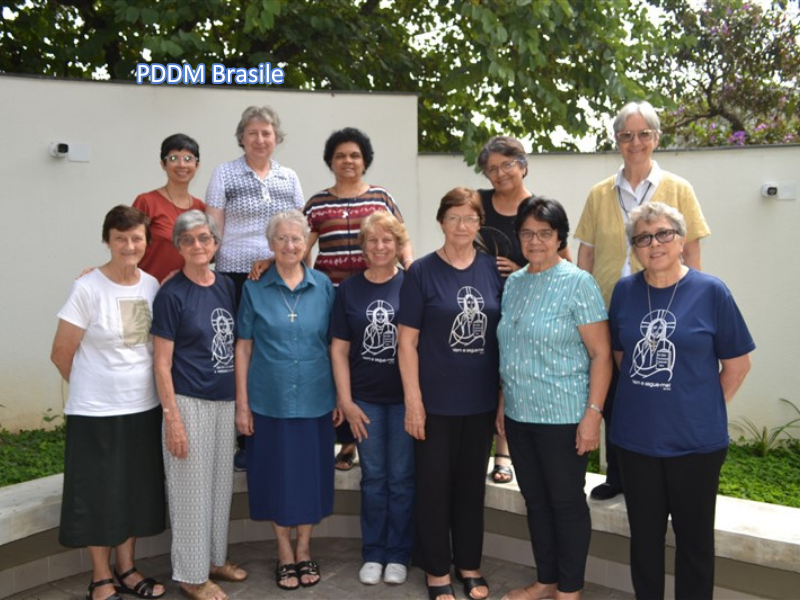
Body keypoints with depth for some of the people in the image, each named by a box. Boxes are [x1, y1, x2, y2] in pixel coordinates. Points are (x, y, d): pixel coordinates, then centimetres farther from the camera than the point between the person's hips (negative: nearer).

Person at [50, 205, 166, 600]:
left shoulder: (152, 286, 2)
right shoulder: (87, 289, -13)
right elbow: (61, 354, -7)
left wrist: (133, 387, 8)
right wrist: (97, 387, 5)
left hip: (144, 408, 5)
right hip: (96, 413, -4)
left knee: (135, 492, 15)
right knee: (98, 494, 7)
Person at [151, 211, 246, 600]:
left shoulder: (226, 286, 6)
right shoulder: (171, 294, -10)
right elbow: (162, 363, -11)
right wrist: (172, 418, -15)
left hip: (225, 400, 6)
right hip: (189, 402, -6)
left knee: (221, 483, 15)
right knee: (192, 487, 4)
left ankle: (215, 558, 32)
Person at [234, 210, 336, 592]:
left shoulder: (323, 287, 2)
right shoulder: (254, 288, -1)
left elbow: (334, 345, 5)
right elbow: (243, 347, 0)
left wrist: (341, 396, 4)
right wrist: (242, 403, -3)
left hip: (315, 400, 1)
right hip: (269, 400, -1)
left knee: (310, 474, 11)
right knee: (277, 475, 8)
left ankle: (304, 550, 30)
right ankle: (284, 553, 28)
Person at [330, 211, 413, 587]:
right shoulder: (349, 289, 2)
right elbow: (339, 349, 3)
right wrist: (345, 401, -1)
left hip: (405, 397, -2)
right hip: (365, 399, 2)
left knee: (402, 478, 8)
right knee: (373, 478, 12)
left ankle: (398, 555, 24)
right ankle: (373, 554, 26)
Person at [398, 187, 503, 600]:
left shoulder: (493, 270, 2)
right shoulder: (421, 272, -7)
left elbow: (504, 333, 8)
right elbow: (406, 340, -7)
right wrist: (413, 400, -11)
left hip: (481, 399, 3)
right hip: (436, 400, -3)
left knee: (472, 484, 15)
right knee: (434, 485, 8)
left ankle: (469, 564, 32)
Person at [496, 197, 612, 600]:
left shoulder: (578, 284, -10)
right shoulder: (513, 283, 9)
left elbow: (601, 353, -12)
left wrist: (593, 413, -17)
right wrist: (503, 405, 15)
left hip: (563, 416, -6)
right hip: (519, 415, 6)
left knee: (567, 502, 7)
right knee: (535, 500, 16)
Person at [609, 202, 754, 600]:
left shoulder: (710, 291, -8)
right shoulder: (624, 291, 0)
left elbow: (737, 362, -2)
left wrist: (708, 409, -1)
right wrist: (642, 396, 8)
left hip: (696, 442, -3)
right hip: (634, 438, 3)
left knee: (694, 536, 12)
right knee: (644, 533, 16)